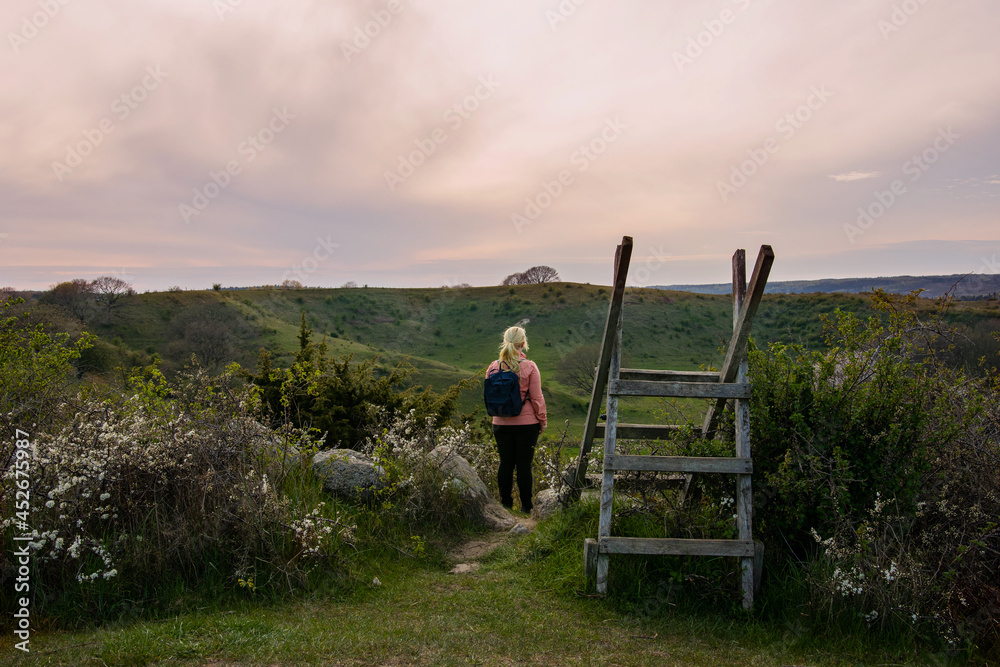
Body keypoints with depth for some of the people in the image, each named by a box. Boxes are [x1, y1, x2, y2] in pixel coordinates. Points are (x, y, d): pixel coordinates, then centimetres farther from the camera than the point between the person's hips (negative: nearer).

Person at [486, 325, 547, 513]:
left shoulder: (494, 367, -1)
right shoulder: (529, 367, -10)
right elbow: (536, 397, -7)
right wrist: (542, 420, 4)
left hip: (501, 424, 3)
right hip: (526, 423, -3)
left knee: (505, 463, 11)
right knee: (524, 464, 4)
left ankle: (506, 504, 19)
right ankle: (526, 506, 13)